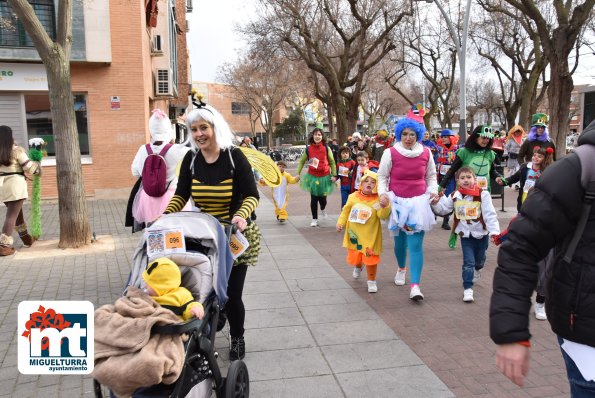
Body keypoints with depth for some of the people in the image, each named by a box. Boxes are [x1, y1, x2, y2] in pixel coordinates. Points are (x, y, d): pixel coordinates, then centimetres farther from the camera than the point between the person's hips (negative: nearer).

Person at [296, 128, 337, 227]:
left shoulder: (326, 148, -5)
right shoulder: (308, 148, -3)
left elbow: (332, 162, 1)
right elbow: (302, 161, 7)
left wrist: (334, 175, -5)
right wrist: (298, 173, 0)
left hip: (324, 177, 0)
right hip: (312, 177, 0)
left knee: (322, 198, 6)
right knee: (313, 199, 2)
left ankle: (323, 209, 43)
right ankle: (314, 219, 17)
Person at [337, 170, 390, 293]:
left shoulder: (378, 200, -11)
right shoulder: (353, 197, -1)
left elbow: (383, 215, -20)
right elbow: (346, 211, 9)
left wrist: (384, 206, -38)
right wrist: (341, 223, 1)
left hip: (370, 236, -3)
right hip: (354, 234, 4)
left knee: (370, 258, -2)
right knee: (354, 256, 17)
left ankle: (372, 281, 20)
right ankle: (358, 267, 54)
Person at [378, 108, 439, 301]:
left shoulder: (426, 153, 0)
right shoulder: (391, 153, -7)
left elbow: (431, 176, 13)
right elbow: (382, 177, 2)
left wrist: (433, 191, -3)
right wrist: (383, 193, -13)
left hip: (419, 202, 0)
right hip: (397, 202, 0)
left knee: (416, 244, -8)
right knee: (400, 240, 14)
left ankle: (415, 286, -8)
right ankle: (401, 269, 44)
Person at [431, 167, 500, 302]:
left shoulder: (483, 194, -15)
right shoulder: (454, 196, -6)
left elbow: (490, 214, -17)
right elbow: (442, 209, 1)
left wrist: (494, 231, -25)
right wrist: (435, 203, -19)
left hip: (481, 233, 0)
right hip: (465, 235, 0)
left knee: (480, 259, 22)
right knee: (468, 262, -5)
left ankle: (477, 270, 57)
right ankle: (467, 289, 1)